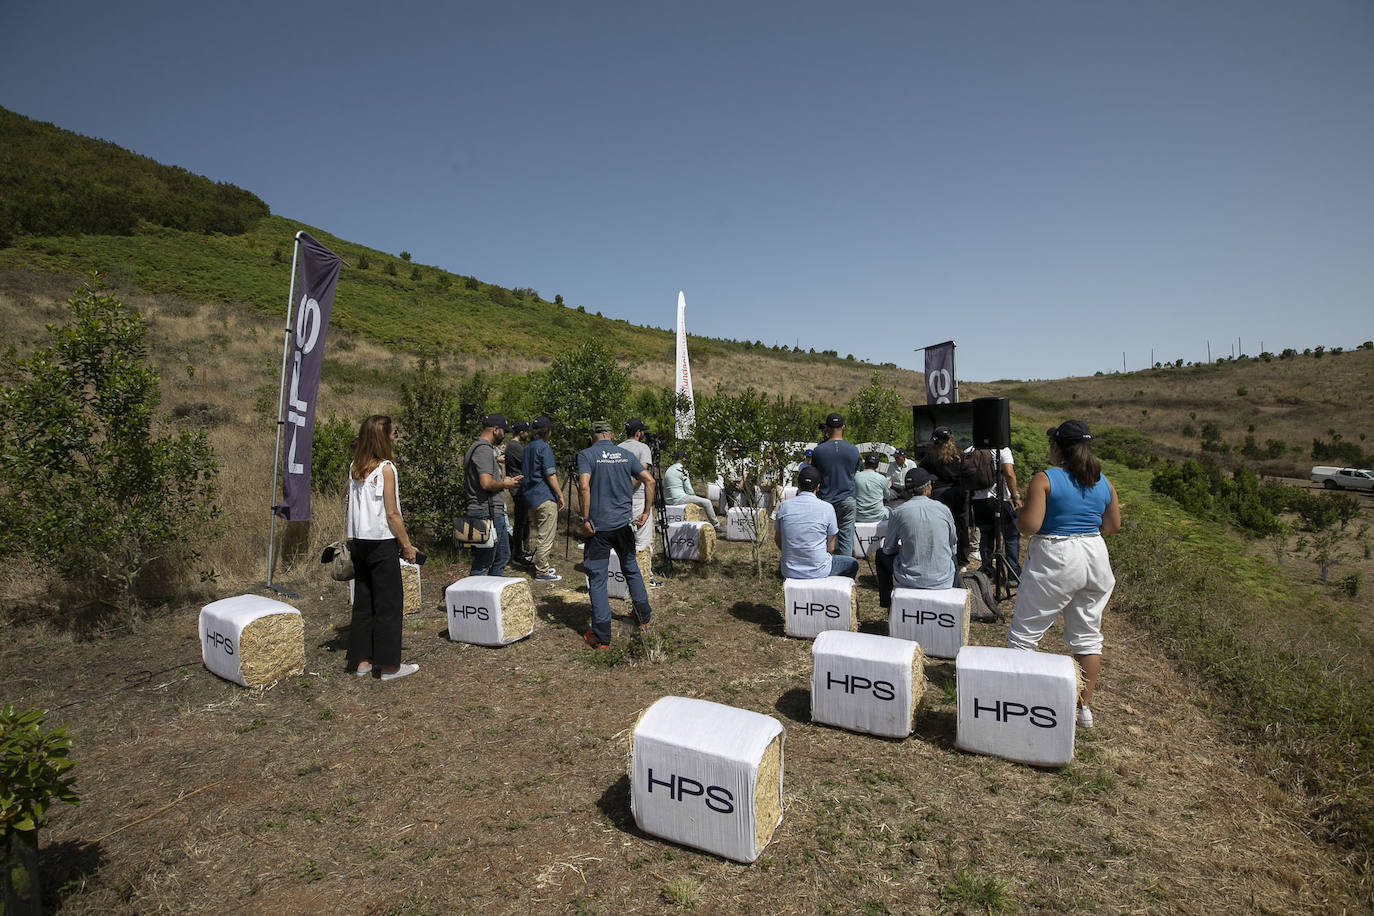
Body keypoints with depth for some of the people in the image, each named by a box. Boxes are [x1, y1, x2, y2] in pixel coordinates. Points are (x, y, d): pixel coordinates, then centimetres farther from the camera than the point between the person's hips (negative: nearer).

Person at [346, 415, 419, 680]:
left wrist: (354, 540, 15)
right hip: (382, 542, -7)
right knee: (389, 602, 2)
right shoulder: (385, 468, -14)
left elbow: (353, 507, 10)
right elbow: (392, 513, -14)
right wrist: (407, 544, -7)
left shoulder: (354, 468, 6)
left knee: (363, 600, 14)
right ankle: (389, 665, 9)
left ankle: (362, 661, 22)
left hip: (360, 542, 7)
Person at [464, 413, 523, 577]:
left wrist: (504, 480, 14)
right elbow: (486, 483, -27)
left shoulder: (481, 447, 18)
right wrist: (504, 484, -8)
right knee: (483, 563, -3)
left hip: (495, 513, 11)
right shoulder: (484, 450, -16)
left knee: (503, 556, 19)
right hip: (487, 513, -11)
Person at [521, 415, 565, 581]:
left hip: (529, 496, 9)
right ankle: (542, 572, 1)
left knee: (538, 533, 18)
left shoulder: (527, 448, 14)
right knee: (546, 536, -3)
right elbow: (550, 475, -17)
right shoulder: (544, 447, -12)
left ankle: (538, 563, 25)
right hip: (545, 498, -9)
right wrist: (560, 495, -11)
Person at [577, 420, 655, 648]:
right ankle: (643, 618, 34)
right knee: (631, 569, 22)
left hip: (599, 526, -4)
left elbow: (584, 486, -20)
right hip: (624, 523, 4)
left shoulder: (586, 455, -4)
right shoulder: (626, 454, 8)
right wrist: (646, 512, 7)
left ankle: (602, 637, 5)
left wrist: (586, 520, -14)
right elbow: (649, 480, 1)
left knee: (597, 578, 2)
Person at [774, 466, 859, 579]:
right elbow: (830, 548, -3)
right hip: (818, 572, -2)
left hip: (789, 572, 3)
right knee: (853, 564, 25)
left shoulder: (784, 506, -4)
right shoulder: (827, 508, -10)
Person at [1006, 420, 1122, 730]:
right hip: (1095, 558, 6)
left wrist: (1019, 514, 1)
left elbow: (1029, 526, -19)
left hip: (1055, 561, -6)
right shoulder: (1103, 482, 4)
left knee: (1024, 632, 5)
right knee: (1087, 635, 16)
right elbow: (1113, 526, 12)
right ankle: (1084, 707, 25)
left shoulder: (1044, 479, -13)